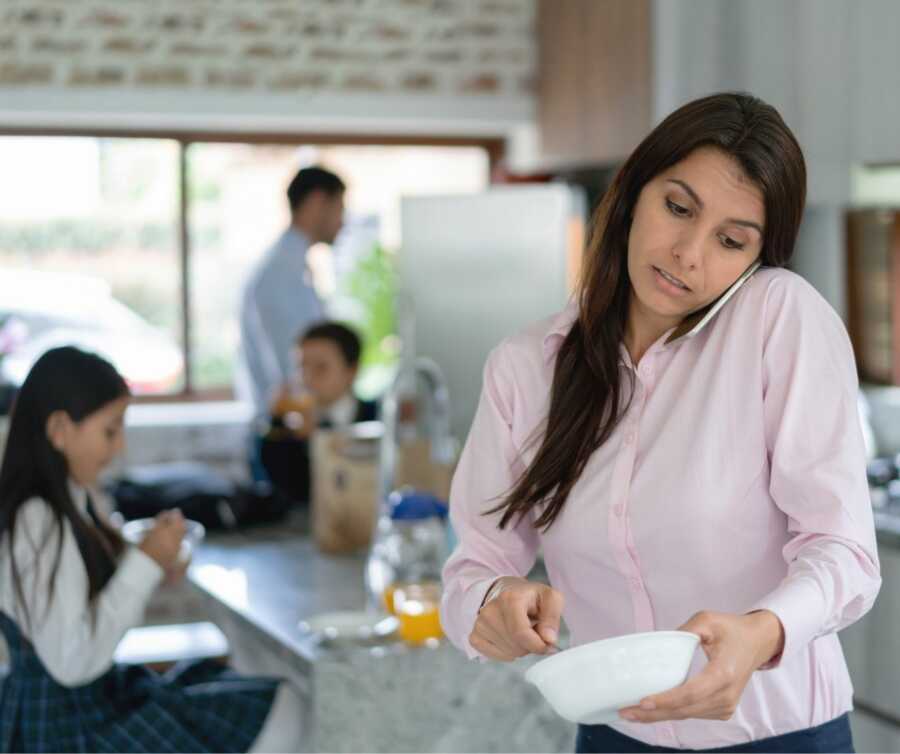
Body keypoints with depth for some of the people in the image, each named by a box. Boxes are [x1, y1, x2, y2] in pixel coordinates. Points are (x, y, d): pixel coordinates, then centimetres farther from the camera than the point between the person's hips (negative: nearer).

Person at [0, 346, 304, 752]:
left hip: (99, 696, 9)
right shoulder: (38, 523, -24)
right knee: (280, 718, -4)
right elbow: (72, 661, -26)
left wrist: (154, 566, -4)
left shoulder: (76, 498, 4)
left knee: (280, 703, 13)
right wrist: (144, 565, -21)